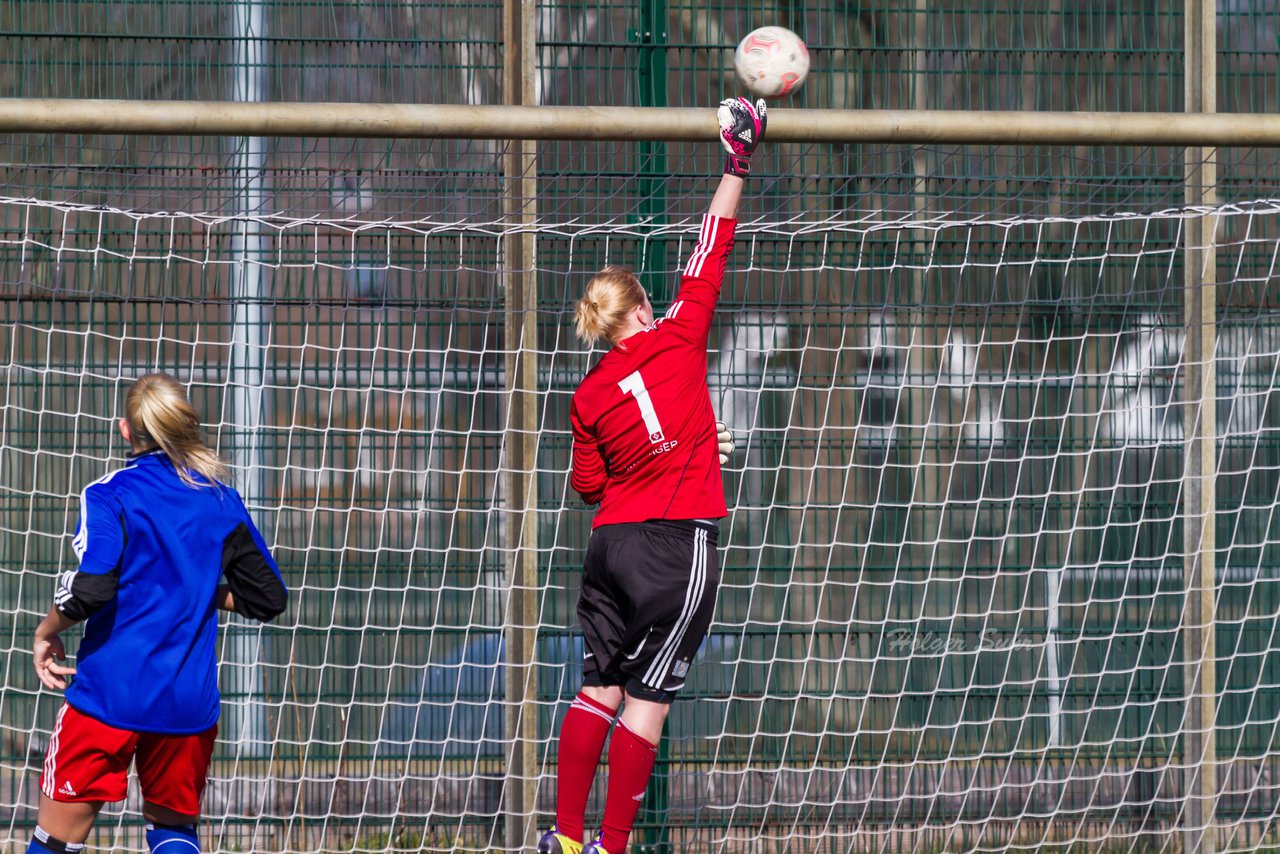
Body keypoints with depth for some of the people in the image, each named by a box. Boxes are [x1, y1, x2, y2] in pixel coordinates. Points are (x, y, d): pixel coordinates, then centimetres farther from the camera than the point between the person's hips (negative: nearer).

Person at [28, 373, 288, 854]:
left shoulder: (111, 494, -6)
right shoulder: (223, 501, 8)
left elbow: (90, 588, -19)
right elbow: (268, 598, 13)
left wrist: (47, 632, -2)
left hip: (110, 691, -4)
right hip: (191, 701, 4)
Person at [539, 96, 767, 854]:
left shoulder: (589, 396, 5)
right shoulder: (679, 339, -3)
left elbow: (588, 484, 11)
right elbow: (711, 259, 3)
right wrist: (736, 168, 11)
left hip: (613, 538, 4)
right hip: (679, 545, -4)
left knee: (599, 686, 9)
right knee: (648, 698, -3)